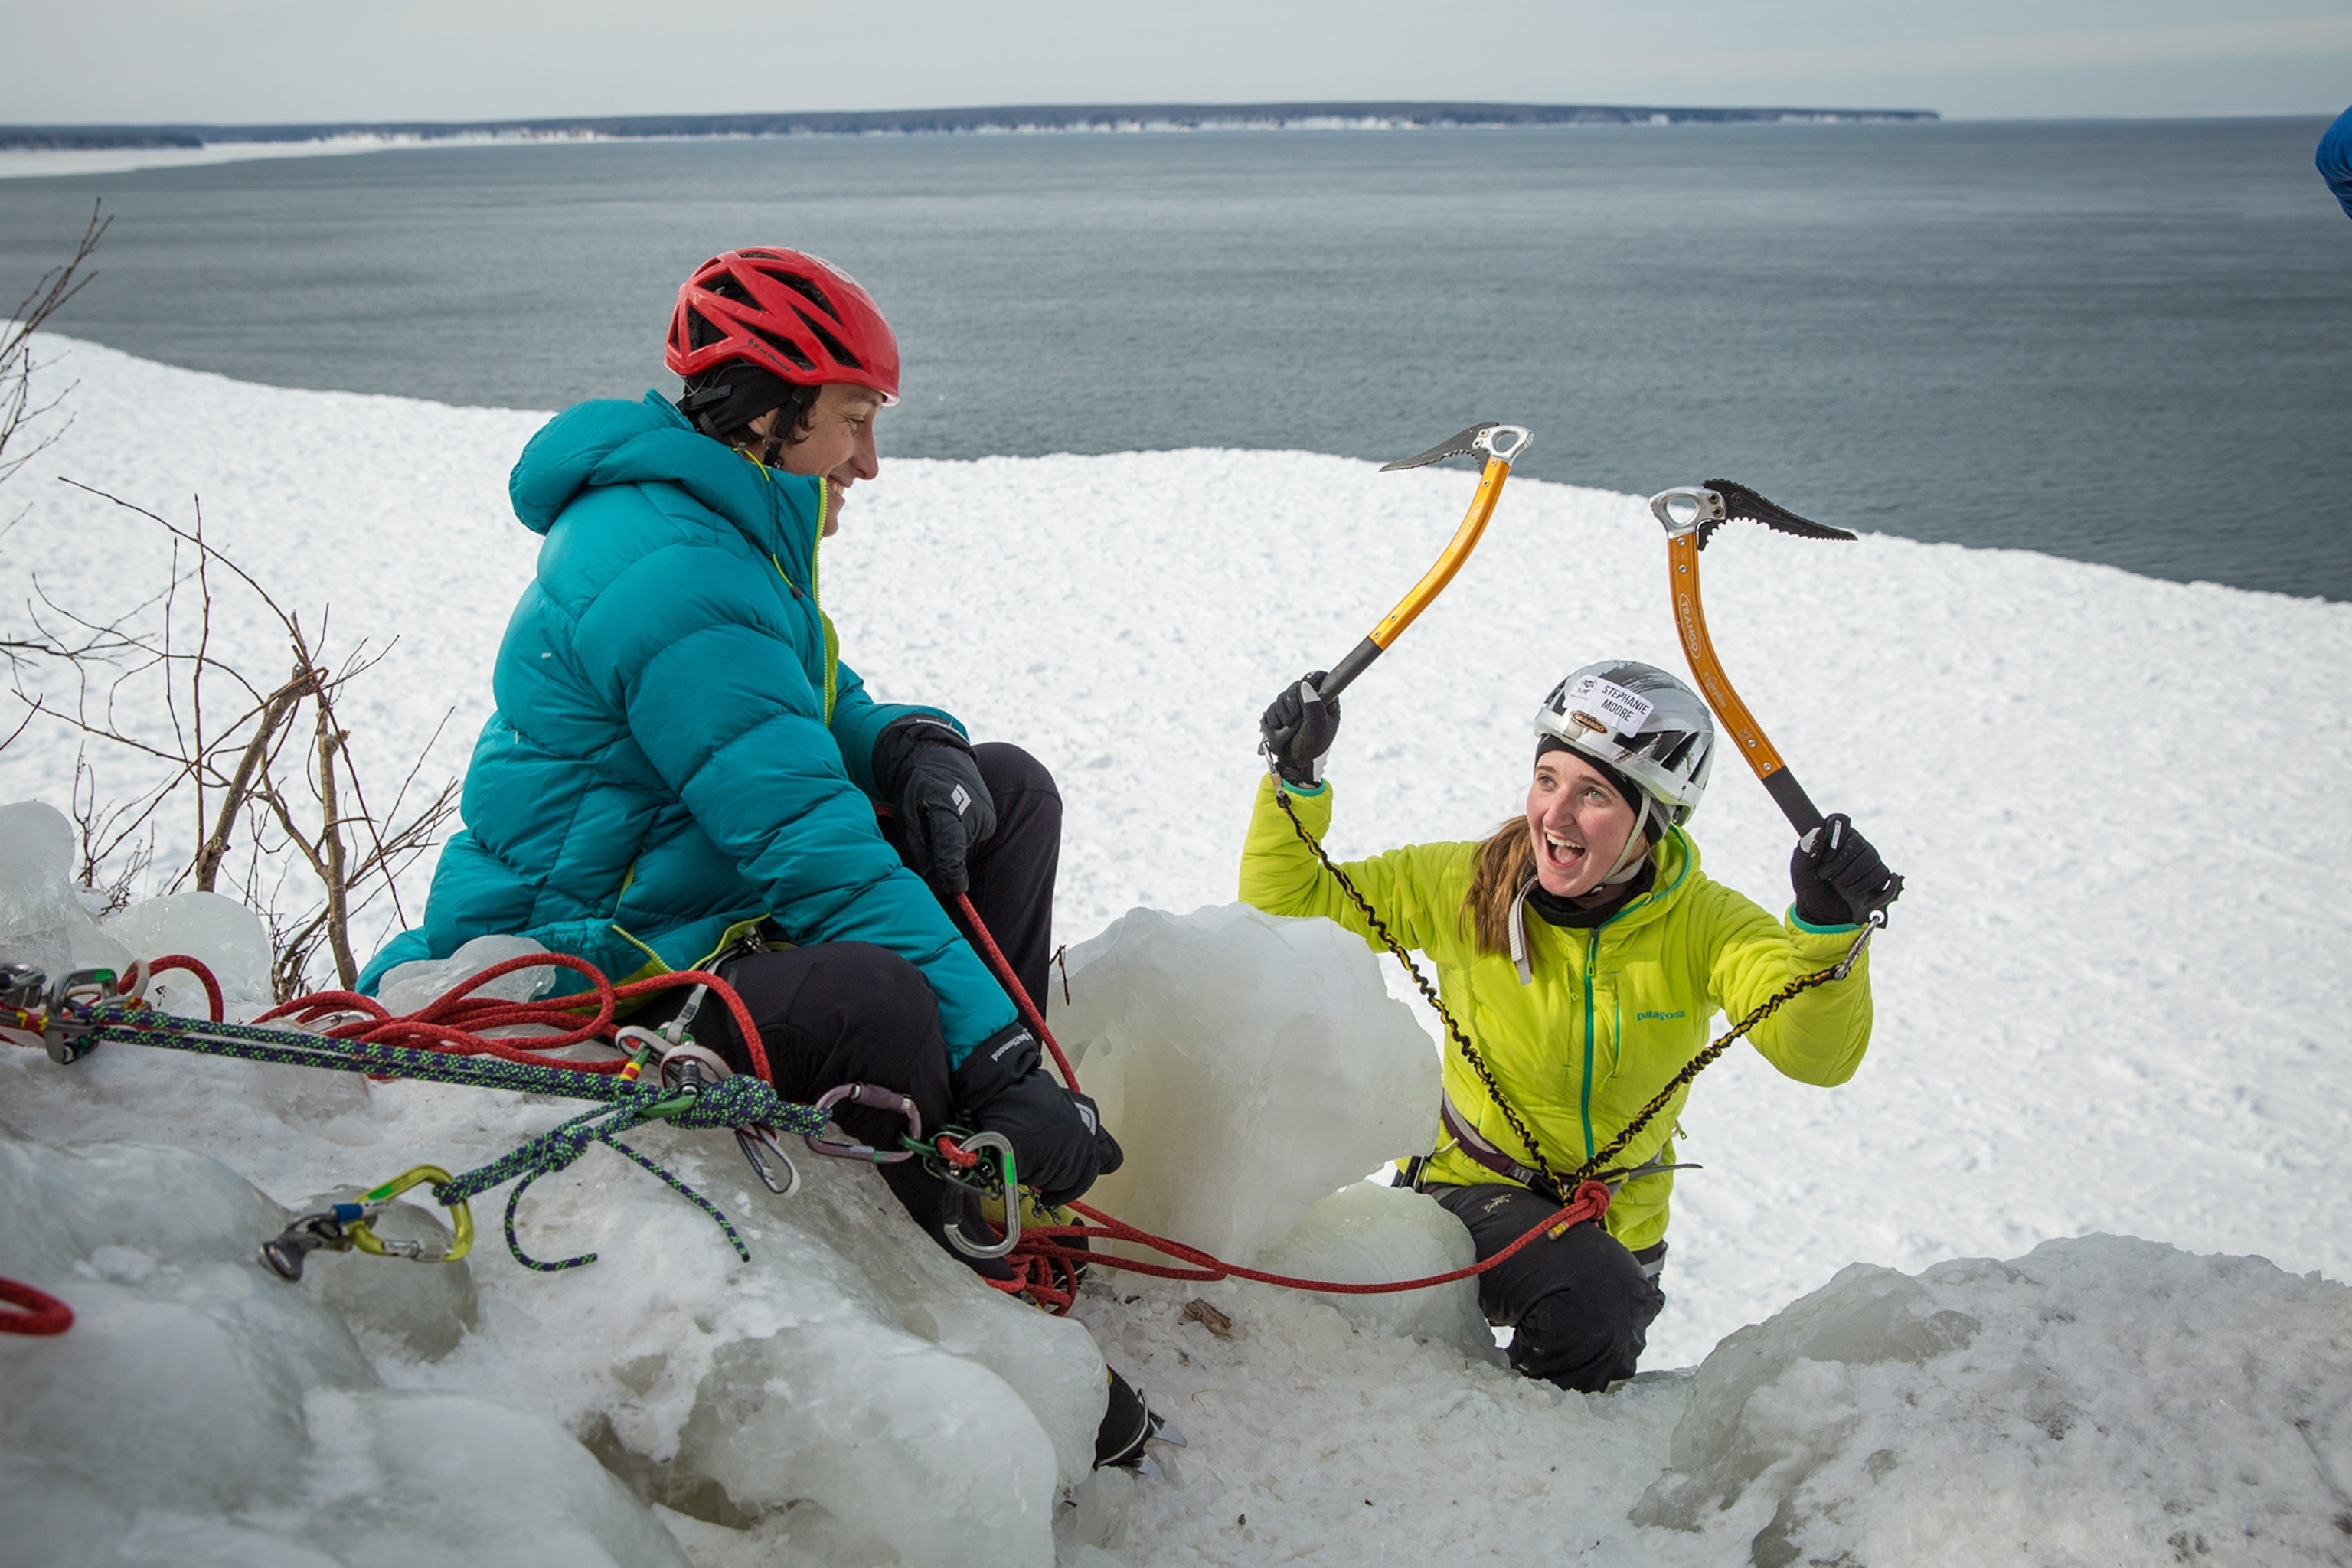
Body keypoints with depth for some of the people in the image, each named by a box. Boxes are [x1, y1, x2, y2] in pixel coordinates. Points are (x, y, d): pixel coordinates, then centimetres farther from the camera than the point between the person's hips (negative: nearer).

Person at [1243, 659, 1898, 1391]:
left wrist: (1828, 928, -49)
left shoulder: (1702, 925, -16)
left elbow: (1817, 1053, -31)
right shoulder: (1459, 888, -16)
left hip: (1619, 1224, 3)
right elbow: (1287, 905, -10)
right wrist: (1297, 782, -25)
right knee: (1592, 1303, -29)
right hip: (1476, 1191, -3)